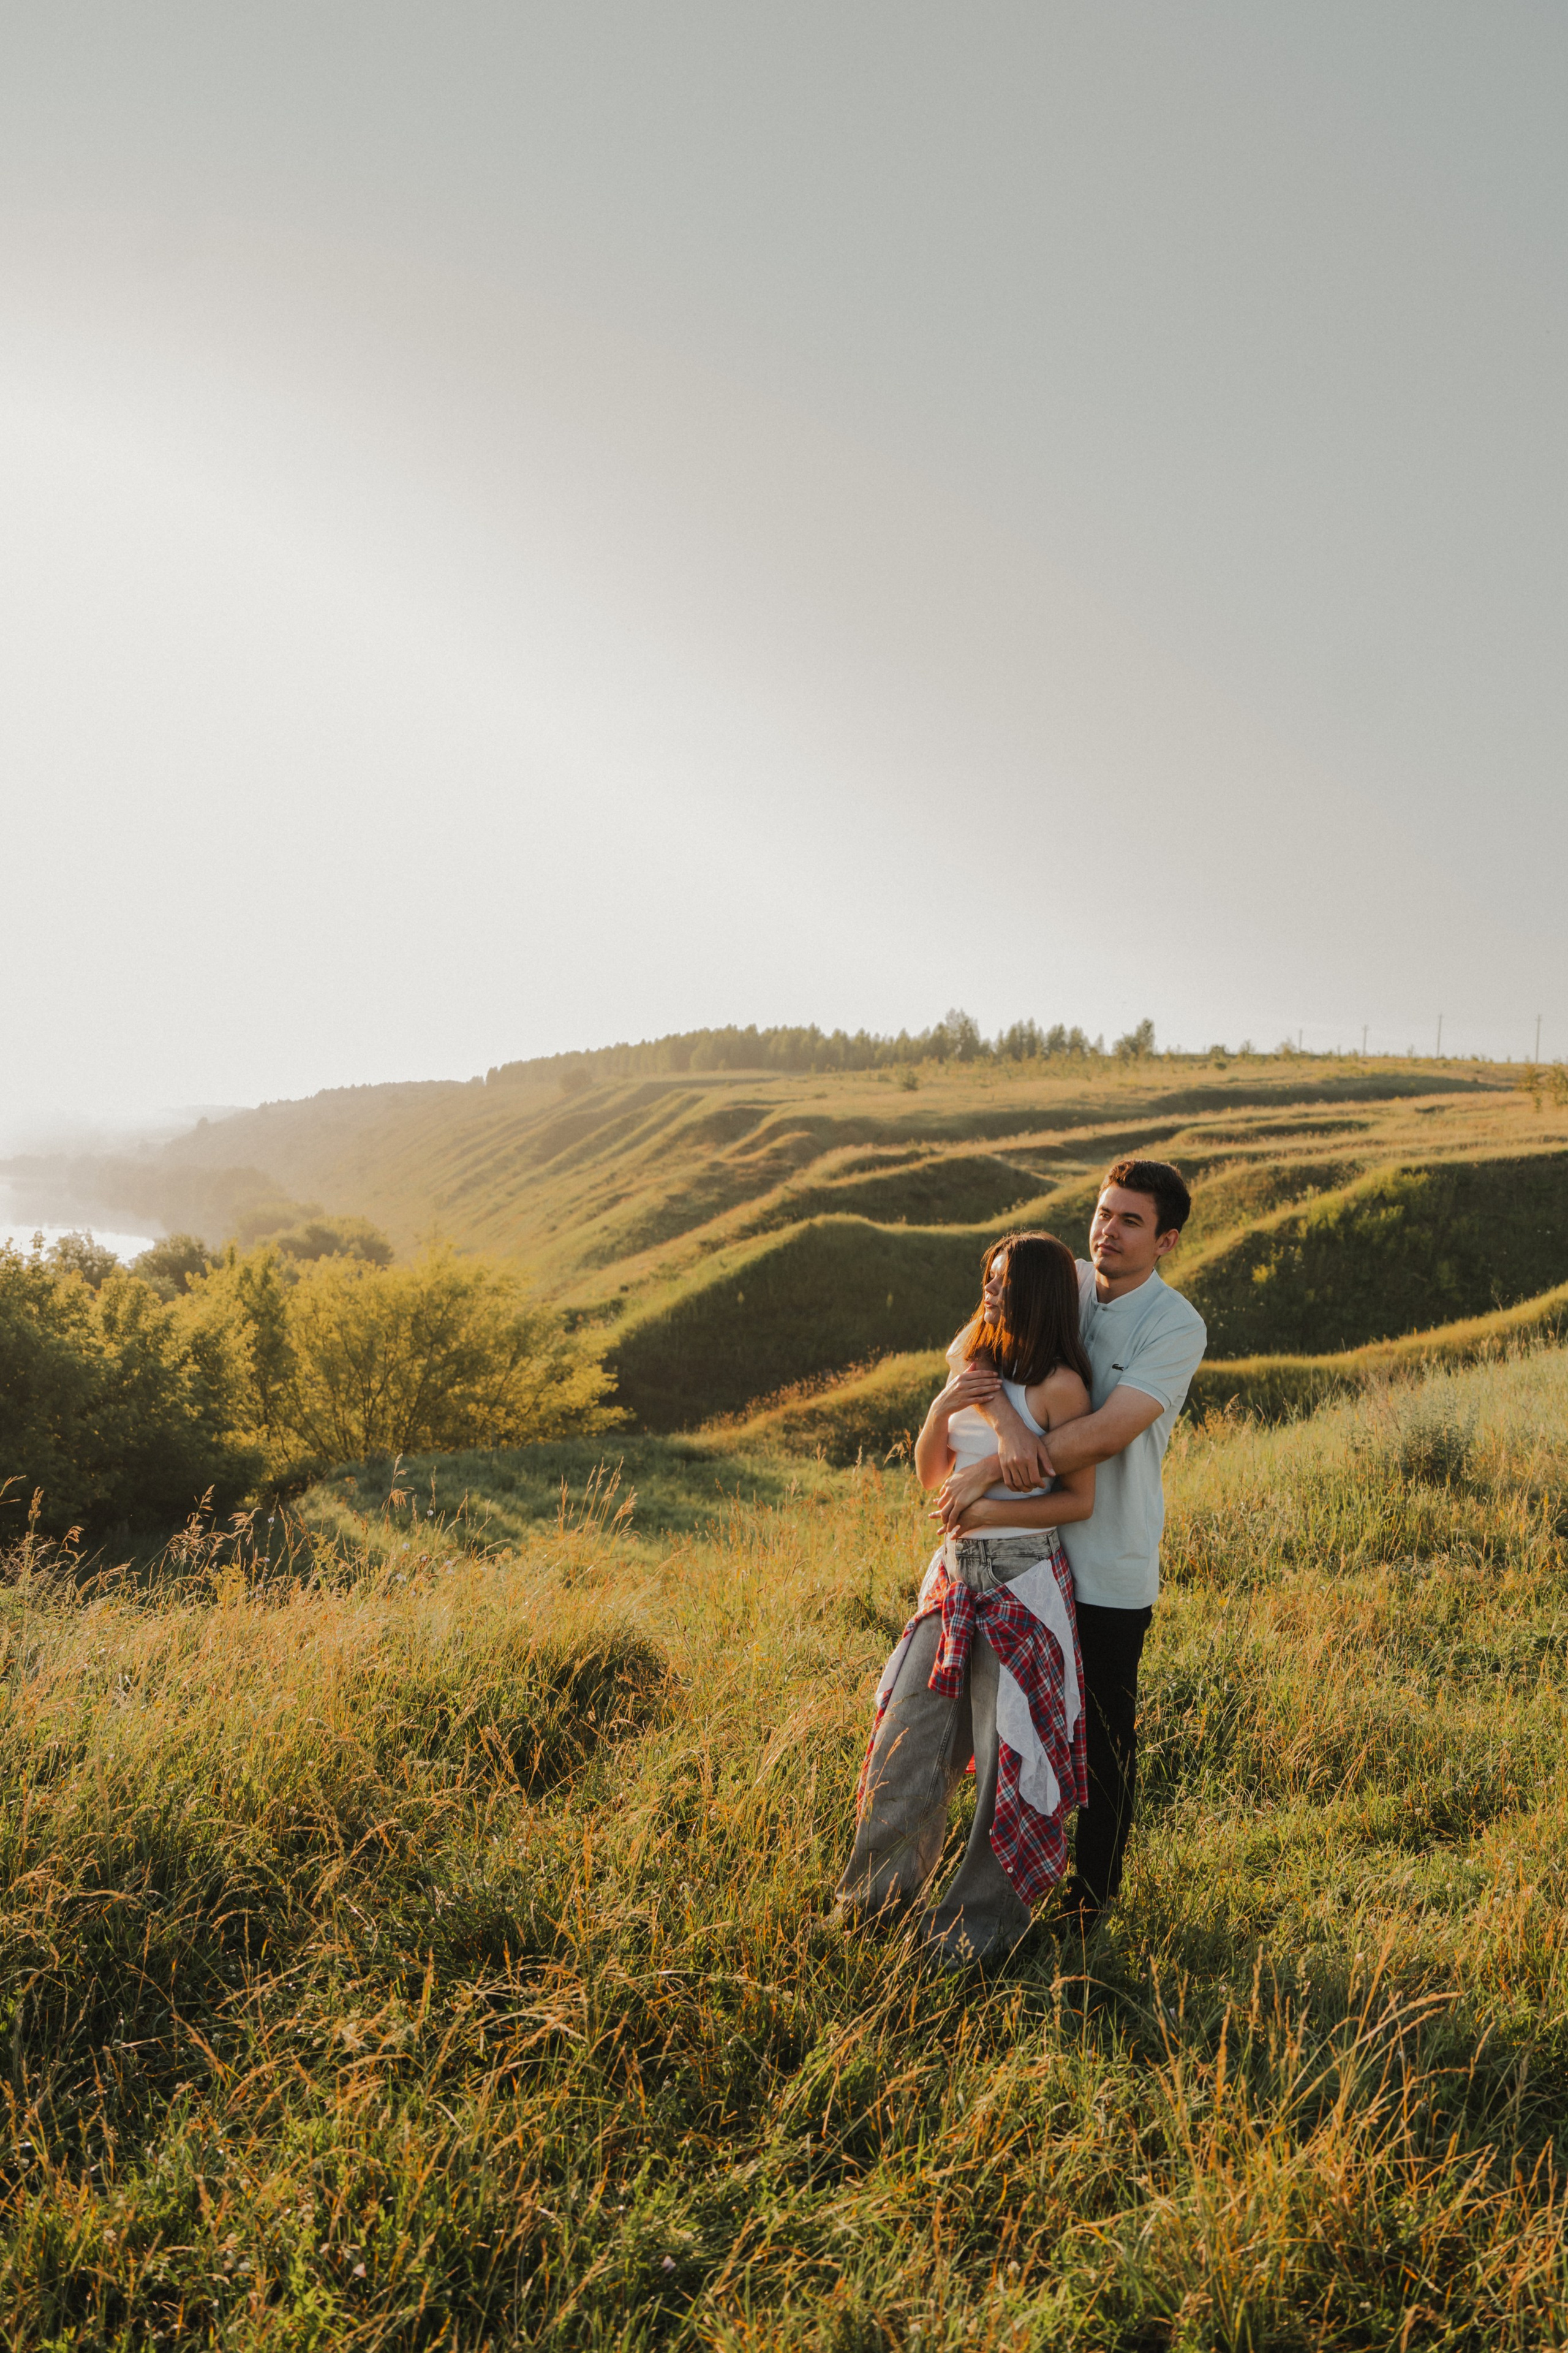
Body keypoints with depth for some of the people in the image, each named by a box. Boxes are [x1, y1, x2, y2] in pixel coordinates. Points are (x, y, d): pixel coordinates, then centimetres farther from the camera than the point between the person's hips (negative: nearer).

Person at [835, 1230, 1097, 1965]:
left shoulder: (1059, 1387, -12)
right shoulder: (973, 1367, 8)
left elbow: (1080, 1500, -10)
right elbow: (930, 1474, 11)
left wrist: (990, 1510, -17)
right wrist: (941, 1411, -6)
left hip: (1023, 1581, -6)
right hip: (956, 1572, 6)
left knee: (1008, 1749, 3)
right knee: (911, 1734, 13)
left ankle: (985, 1918, 21)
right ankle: (882, 1888, 32)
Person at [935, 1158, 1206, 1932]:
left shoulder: (1176, 1326, -15)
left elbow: (1108, 1434, -25)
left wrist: (987, 1473, -25)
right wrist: (1007, 1424, -31)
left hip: (1111, 1562, -5)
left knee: (1104, 1732, 10)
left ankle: (1093, 1889, 30)